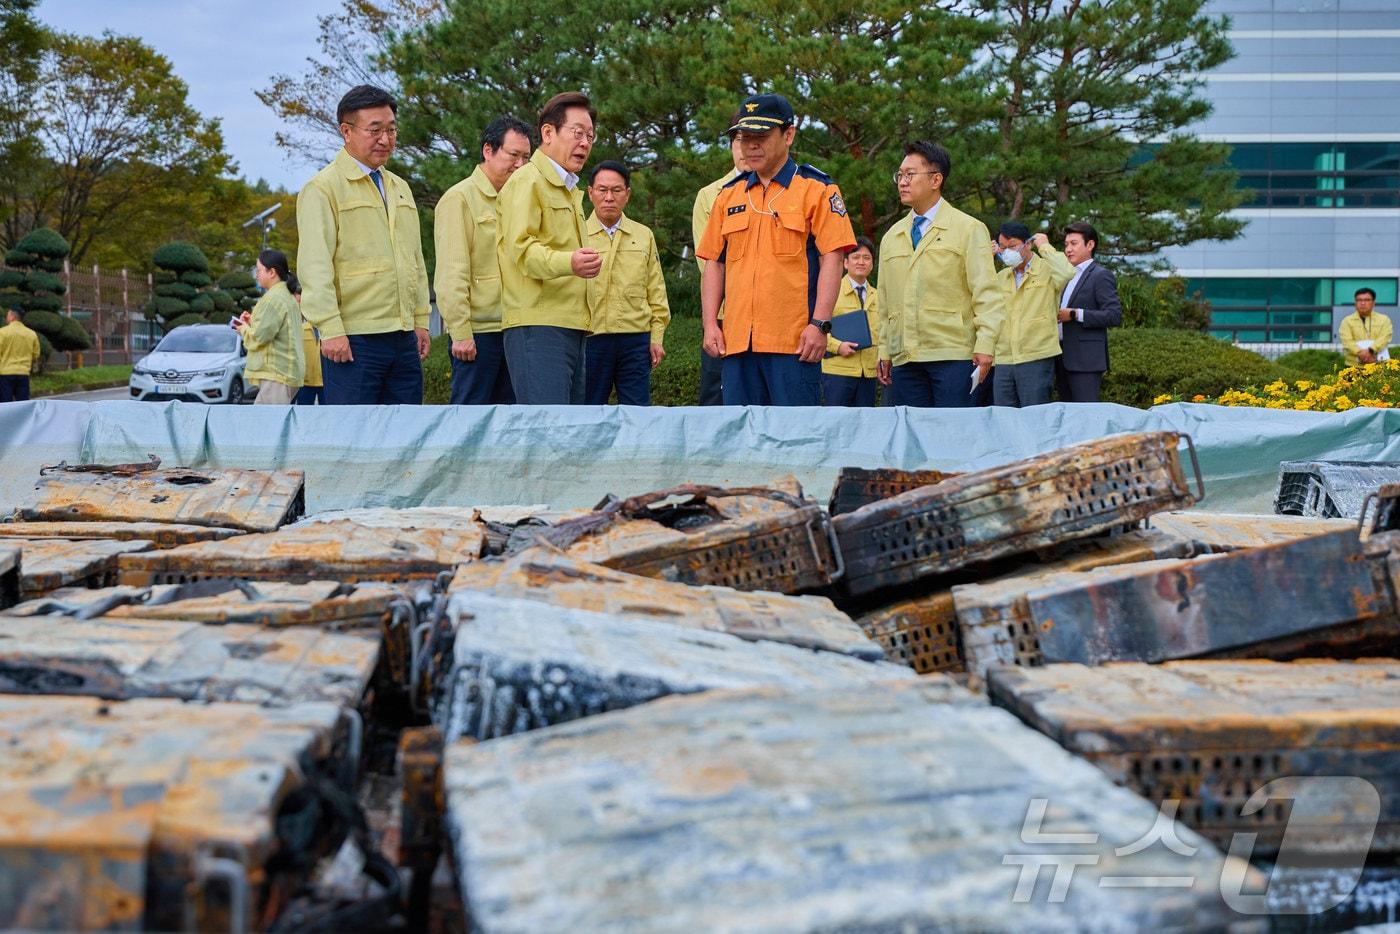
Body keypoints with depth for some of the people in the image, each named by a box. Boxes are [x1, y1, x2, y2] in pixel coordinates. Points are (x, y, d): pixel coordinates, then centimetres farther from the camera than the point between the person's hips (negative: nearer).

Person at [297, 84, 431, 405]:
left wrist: (421, 319, 17)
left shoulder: (400, 188, 20)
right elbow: (315, 266, -10)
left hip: (404, 338, 7)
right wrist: (331, 329, -17)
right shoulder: (323, 188, -3)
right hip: (352, 341, -7)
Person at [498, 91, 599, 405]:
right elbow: (521, 248, -19)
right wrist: (568, 262, -35)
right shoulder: (527, 182, -5)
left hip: (570, 328, 10)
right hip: (538, 327, -10)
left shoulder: (569, 191, 27)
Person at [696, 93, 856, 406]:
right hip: (736, 341, 5)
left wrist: (819, 324, -13)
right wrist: (710, 324, 6)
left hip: (795, 341, -5)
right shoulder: (729, 195, 17)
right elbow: (714, 263, 17)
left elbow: (831, 259, -4)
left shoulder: (817, 189, 3)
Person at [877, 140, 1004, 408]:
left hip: (954, 356, -4)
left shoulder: (968, 229, 3)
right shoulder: (891, 238, 18)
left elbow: (988, 294, -4)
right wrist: (885, 352, 16)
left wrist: (984, 346, -13)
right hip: (905, 360, 4)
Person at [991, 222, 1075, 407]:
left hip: (1037, 359, -5)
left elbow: (1067, 273, -22)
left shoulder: (1047, 270, 0)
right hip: (1003, 361, 5)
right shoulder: (1001, 277, 18)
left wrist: (1045, 247, -9)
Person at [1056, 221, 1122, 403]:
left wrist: (1075, 314, -18)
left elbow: (1115, 316, -15)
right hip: (1063, 359, 8)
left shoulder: (1101, 276, -6)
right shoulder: (1068, 276, 20)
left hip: (1086, 360, -8)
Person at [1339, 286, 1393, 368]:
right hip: (1354, 366, -1)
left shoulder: (1384, 320, 9)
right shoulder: (1347, 321, 6)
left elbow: (1385, 338, -7)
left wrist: (1370, 351, -26)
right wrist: (1360, 352, -27)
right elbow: (1347, 341, -9)